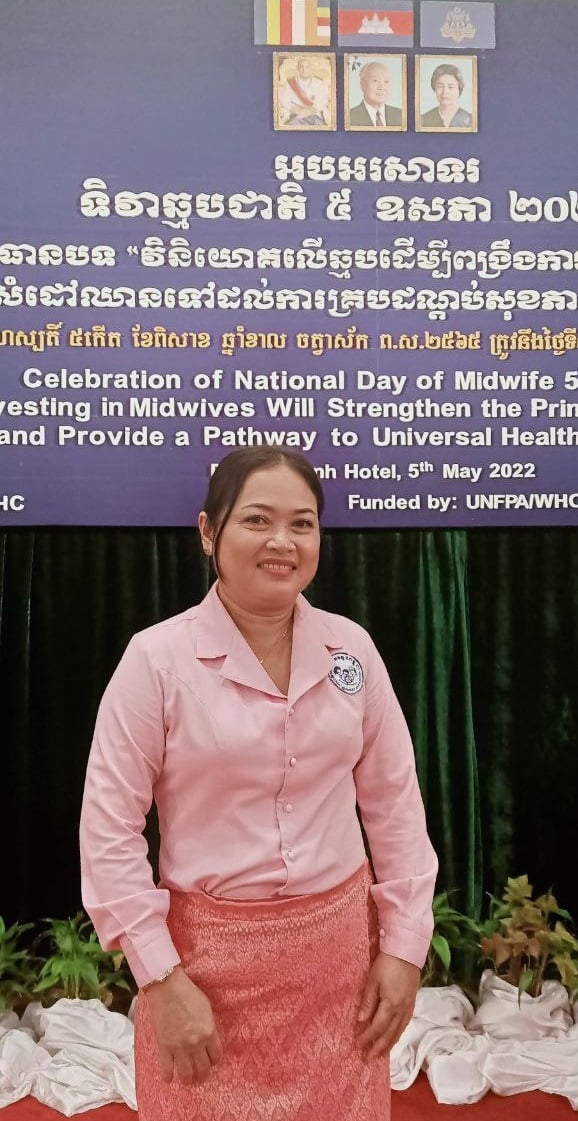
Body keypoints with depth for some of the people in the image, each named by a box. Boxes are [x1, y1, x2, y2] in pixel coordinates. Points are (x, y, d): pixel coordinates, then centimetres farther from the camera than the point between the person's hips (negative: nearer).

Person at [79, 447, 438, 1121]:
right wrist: (162, 979, -11)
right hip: (209, 951, -3)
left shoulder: (351, 648, -3)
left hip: (341, 945, 3)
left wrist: (404, 946, 1)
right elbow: (109, 829, -10)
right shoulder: (157, 658, -13)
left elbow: (394, 802, 2)